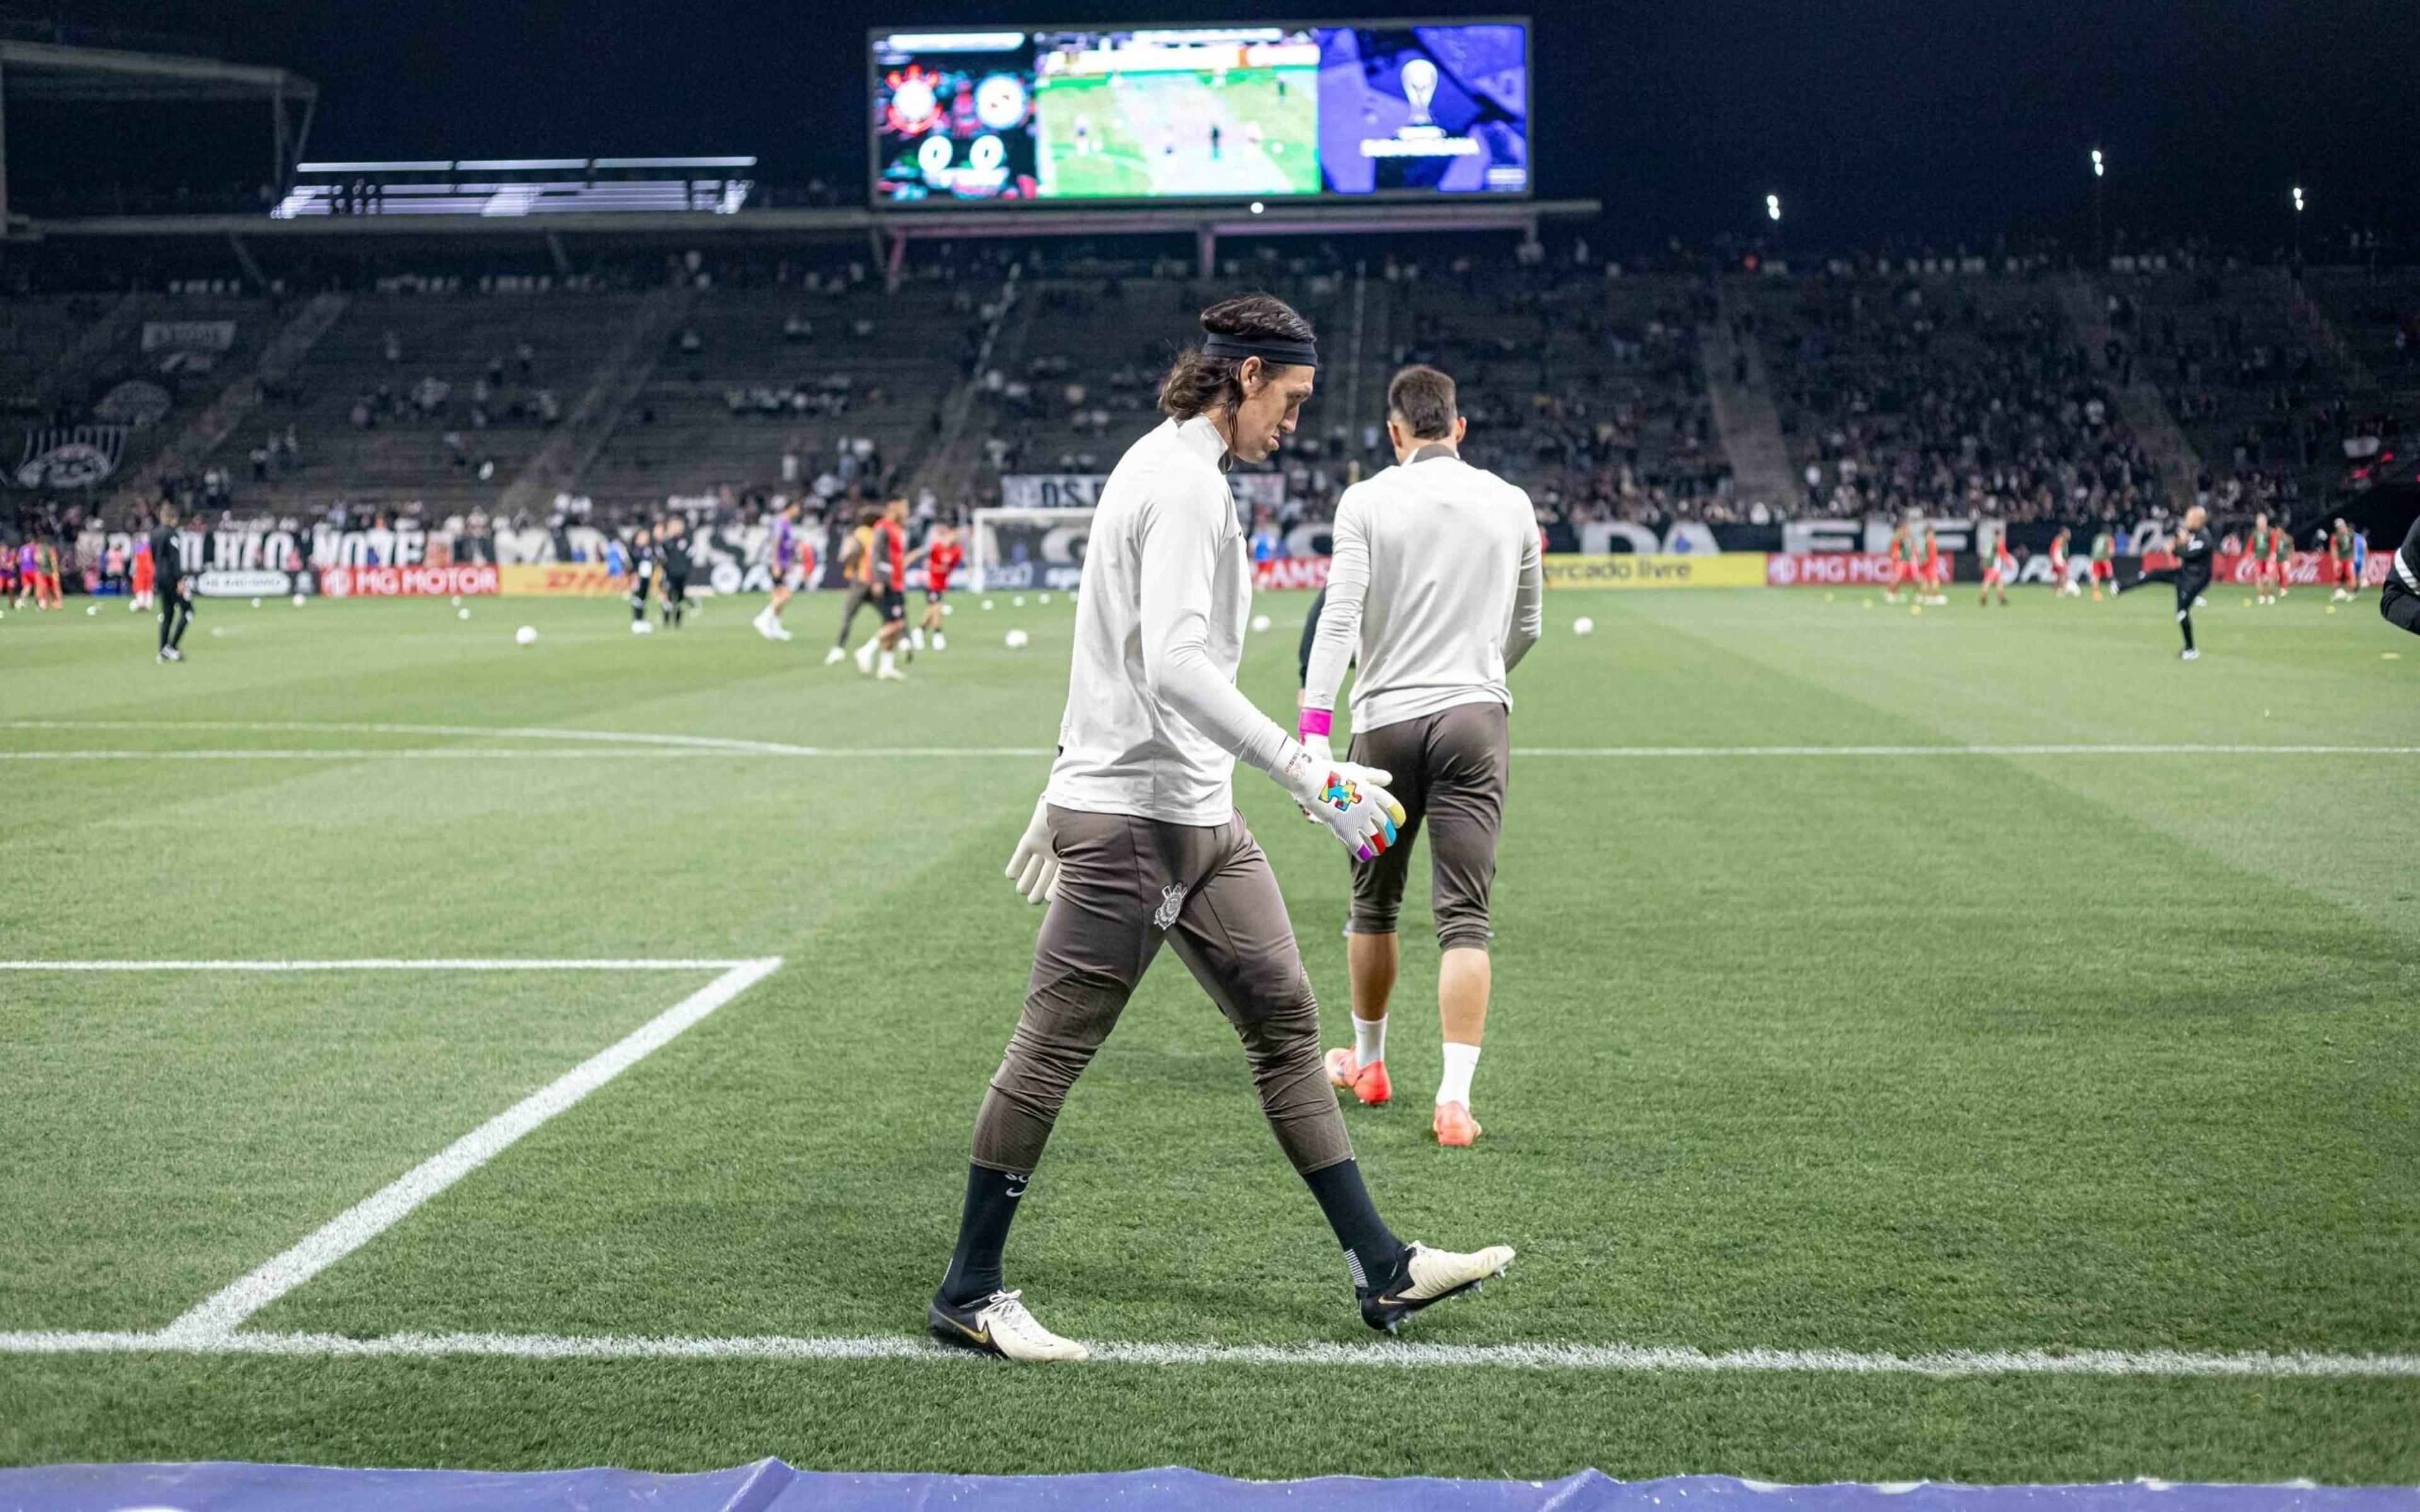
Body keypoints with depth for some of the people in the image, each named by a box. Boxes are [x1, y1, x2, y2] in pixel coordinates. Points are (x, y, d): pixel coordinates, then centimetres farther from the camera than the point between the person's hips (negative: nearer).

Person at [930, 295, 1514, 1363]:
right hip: (1132, 820, -11)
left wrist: (1071, 783, 27)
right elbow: (1173, 666, -26)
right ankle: (968, 1294, 6)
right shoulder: (1184, 483, -15)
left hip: (1197, 816, 11)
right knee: (1051, 1051, -3)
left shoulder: (1167, 469, 17)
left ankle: (1382, 1268, 13)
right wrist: (1306, 772, -28)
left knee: (1286, 1023, 9)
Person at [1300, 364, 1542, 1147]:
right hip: (1476, 717, 1)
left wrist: (1314, 727, -16)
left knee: (1375, 905, 17)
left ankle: (1368, 1061, 33)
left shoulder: (1366, 501, -2)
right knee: (1465, 918, -2)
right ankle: (1454, 1097, -11)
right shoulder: (1512, 503, 6)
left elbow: (1339, 620, -12)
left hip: (1386, 719, 0)